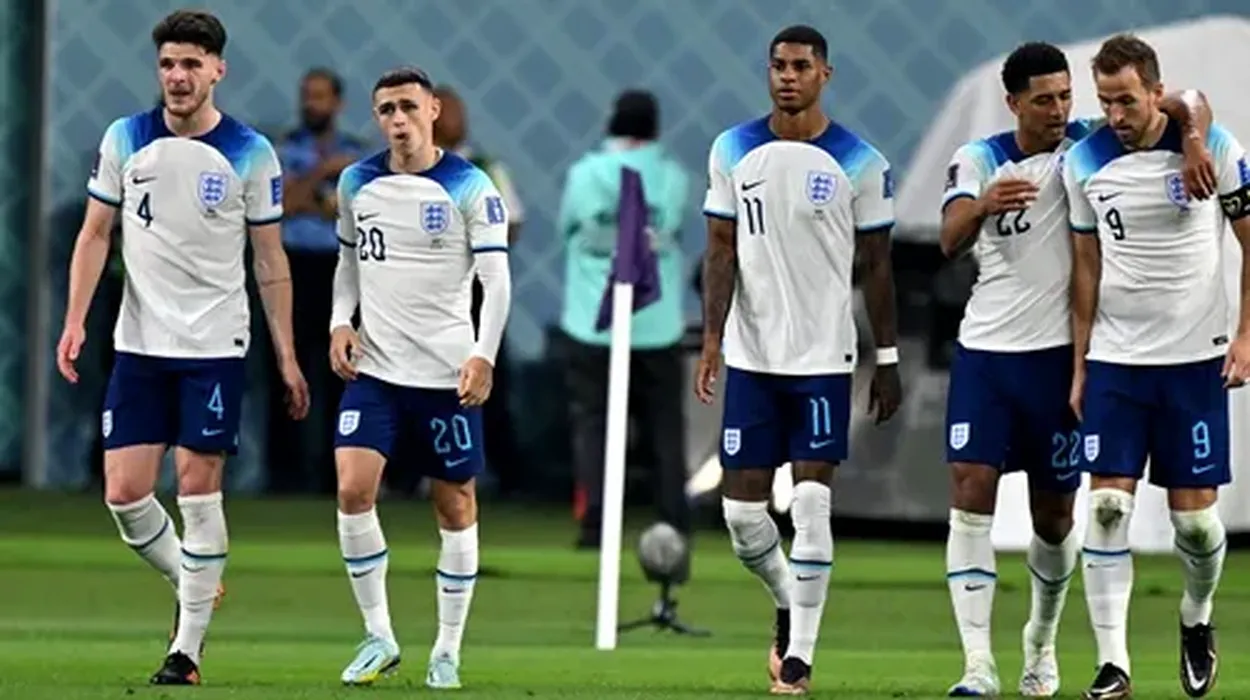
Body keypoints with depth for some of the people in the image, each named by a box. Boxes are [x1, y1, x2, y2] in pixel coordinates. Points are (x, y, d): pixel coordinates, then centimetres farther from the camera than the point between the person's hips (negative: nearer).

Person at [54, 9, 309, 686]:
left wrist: (287, 357, 0)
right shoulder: (124, 140, 3)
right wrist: (75, 320, -1)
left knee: (197, 487, -5)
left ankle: (187, 648, 2)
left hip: (213, 346, -3)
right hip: (139, 344, 3)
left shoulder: (250, 154, -3)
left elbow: (271, 261, 2)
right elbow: (95, 233, 9)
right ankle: (194, 587, 23)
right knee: (124, 494, -3)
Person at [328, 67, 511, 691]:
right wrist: (341, 321, 4)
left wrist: (484, 355, -19)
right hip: (374, 369, 3)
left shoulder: (468, 188, -7)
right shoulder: (357, 183, 6)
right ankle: (378, 636, -1)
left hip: (447, 374, -3)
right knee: (352, 489, -14)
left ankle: (448, 651, 16)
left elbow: (497, 279, -8)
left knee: (455, 505, 5)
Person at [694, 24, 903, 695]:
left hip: (822, 358, -2)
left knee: (811, 506, -7)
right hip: (751, 356, 3)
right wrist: (711, 339, -4)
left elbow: (876, 267, 2)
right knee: (742, 510, 2)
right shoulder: (733, 153, 4)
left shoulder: (859, 163, -3)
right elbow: (721, 251, 5)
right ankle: (789, 603, 30)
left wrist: (887, 360, 2)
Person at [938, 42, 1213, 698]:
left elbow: (1189, 103, -5)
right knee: (970, 490, -13)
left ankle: (1041, 645, 32)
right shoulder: (977, 160, 1)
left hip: (1057, 353, 0)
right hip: (984, 349, 0)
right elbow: (950, 239, -16)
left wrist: (1193, 139, -28)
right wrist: (983, 205, -38)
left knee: (1054, 512, 8)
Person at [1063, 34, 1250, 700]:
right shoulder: (1084, 163, 0)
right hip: (1115, 358, 2)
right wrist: (1080, 364, 7)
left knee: (1194, 514, 1)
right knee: (1107, 505, -8)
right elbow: (1086, 266, 9)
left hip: (1195, 358, -2)